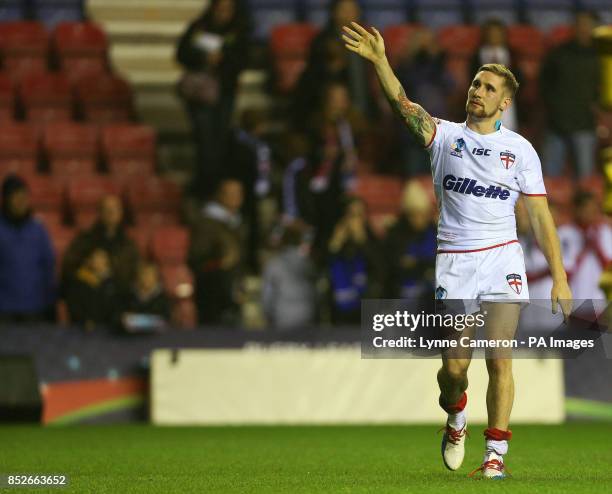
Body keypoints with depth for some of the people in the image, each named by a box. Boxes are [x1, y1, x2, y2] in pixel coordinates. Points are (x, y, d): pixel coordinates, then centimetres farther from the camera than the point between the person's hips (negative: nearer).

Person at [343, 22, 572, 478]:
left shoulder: (520, 149, 5)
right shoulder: (445, 135, 5)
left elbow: (541, 218, 5)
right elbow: (404, 105, -12)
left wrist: (559, 278, -1)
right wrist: (380, 61, -29)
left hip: (503, 259, 0)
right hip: (454, 263, 0)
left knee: (499, 361, -9)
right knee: (454, 366, -2)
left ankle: (496, 451, 0)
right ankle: (455, 418, 31)